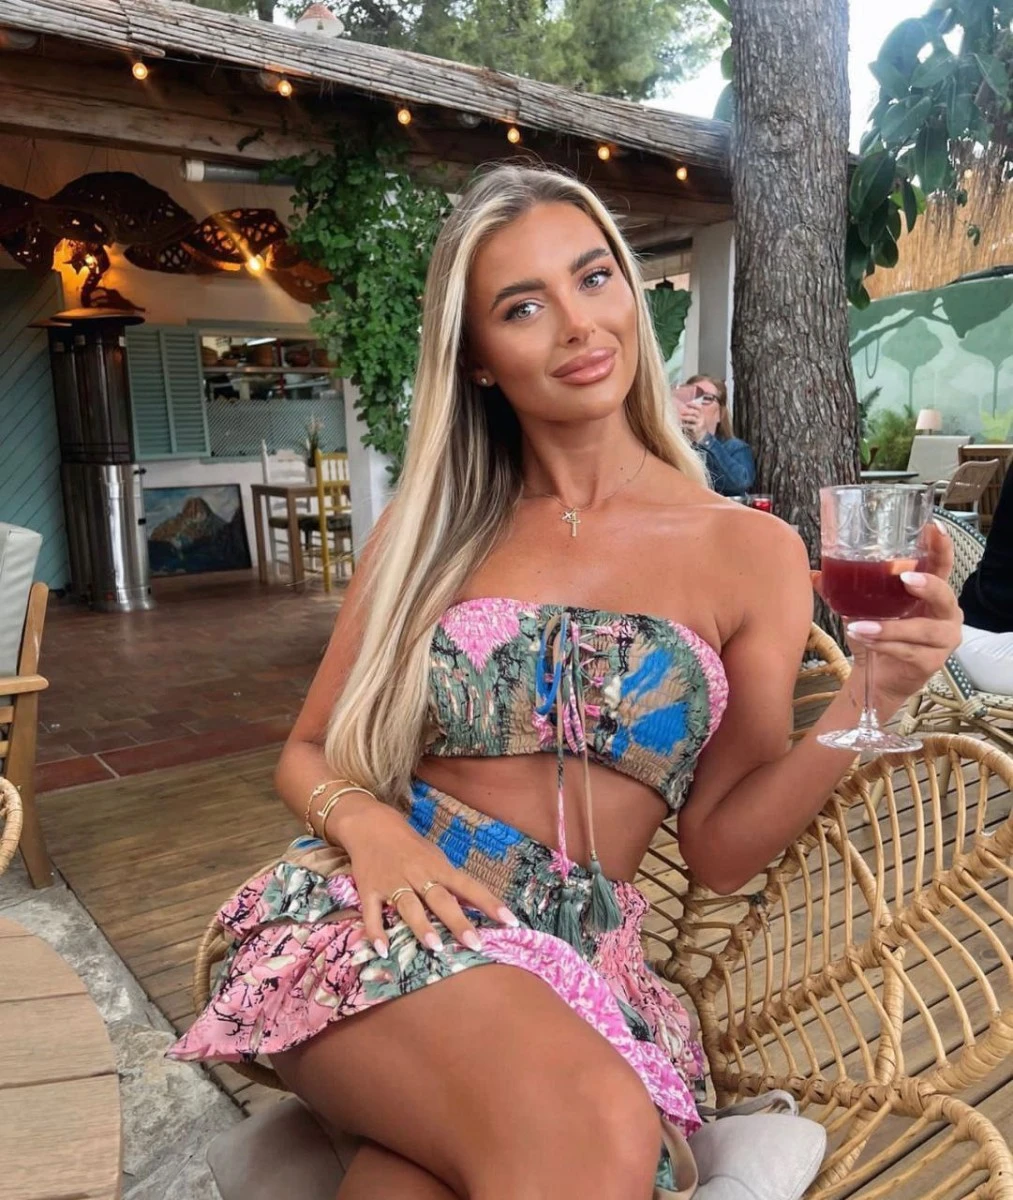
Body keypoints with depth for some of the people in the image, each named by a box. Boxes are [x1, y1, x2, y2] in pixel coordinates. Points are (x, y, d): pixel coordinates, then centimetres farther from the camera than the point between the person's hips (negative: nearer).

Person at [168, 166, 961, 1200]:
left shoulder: (751, 553, 3)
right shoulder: (430, 529, 6)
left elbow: (718, 846, 2)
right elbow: (307, 754, 11)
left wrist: (869, 700, -13)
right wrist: (367, 823, -11)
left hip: (580, 957, 0)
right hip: (375, 922, 1)